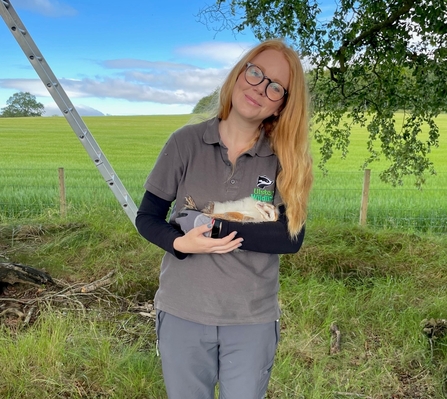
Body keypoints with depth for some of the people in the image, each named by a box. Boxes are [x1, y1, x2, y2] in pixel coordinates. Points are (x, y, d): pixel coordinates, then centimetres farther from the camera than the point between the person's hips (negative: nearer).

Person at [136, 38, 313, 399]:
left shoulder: (285, 159, -6)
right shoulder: (186, 142, -8)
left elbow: (292, 238, -15)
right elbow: (147, 218, -2)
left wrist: (213, 226, -22)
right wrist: (181, 242, -22)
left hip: (253, 319, 1)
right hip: (183, 314, 0)